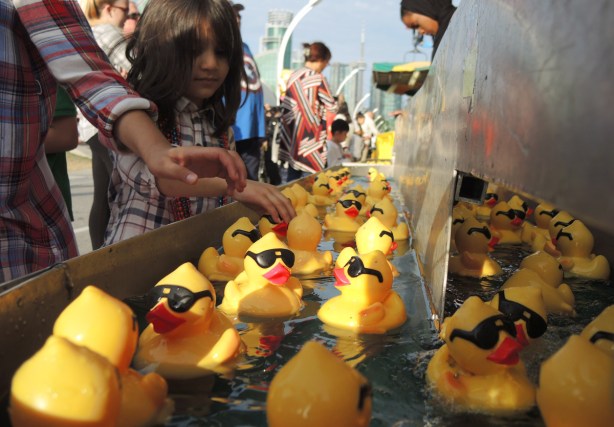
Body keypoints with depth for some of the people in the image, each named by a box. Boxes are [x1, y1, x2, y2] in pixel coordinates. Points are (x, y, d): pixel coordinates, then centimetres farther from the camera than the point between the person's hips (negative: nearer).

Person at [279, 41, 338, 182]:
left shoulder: (294, 75, 7)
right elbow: (331, 107, -4)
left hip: (292, 132, 7)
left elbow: (287, 105, 11)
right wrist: (339, 102, 15)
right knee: (314, 175, -1)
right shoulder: (318, 78, -11)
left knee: (293, 174, 10)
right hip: (310, 134, -7)